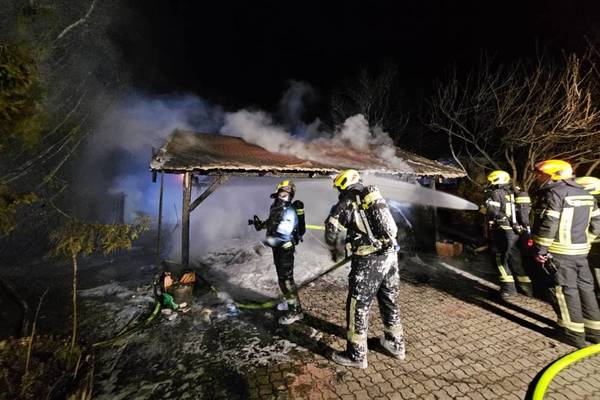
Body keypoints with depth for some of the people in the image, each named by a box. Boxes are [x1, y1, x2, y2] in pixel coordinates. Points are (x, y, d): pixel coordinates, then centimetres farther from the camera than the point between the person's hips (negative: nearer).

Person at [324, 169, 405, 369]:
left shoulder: (347, 202, -7)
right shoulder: (375, 196, 12)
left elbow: (331, 229, -8)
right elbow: (381, 224, 17)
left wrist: (333, 249, 9)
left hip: (368, 261, -7)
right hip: (390, 255, 7)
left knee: (358, 307, 7)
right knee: (390, 301, 22)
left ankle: (356, 355, 21)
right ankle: (396, 344, 41)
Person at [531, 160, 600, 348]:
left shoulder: (554, 193, -15)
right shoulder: (584, 193, 13)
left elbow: (548, 224, -21)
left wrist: (540, 249, -16)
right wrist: (584, 241, 21)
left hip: (559, 252, -8)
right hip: (581, 251, 8)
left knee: (565, 290, 1)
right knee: (585, 288, 17)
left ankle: (574, 334, 10)